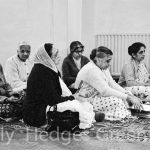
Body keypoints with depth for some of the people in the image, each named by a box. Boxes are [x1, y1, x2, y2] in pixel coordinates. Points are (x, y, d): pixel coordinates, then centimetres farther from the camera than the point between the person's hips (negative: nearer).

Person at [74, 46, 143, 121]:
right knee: (117, 101, -28)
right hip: (87, 100, -10)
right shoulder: (92, 70, -25)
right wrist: (128, 97, -28)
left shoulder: (103, 68, 7)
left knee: (124, 97, -5)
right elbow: (105, 91, -30)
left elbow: (112, 84, 4)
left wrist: (129, 94, -10)